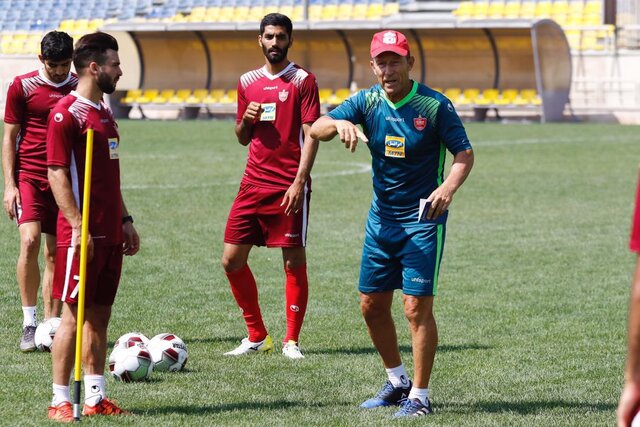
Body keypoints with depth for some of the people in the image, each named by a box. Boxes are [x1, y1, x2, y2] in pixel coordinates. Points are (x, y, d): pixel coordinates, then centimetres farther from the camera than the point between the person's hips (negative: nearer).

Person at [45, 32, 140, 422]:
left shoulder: (104, 112, 17)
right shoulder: (67, 113, -11)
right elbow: (57, 174, -15)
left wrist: (125, 220, 20)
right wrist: (78, 227, -21)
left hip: (110, 234, 8)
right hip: (82, 235, -8)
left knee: (100, 314, 10)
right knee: (74, 315, -6)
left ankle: (95, 397, 14)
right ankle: (60, 401, -2)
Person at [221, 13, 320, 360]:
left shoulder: (303, 80, -2)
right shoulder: (248, 81, 13)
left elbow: (311, 135, -8)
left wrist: (299, 181, -17)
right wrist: (246, 119, -2)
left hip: (289, 187, -5)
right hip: (253, 183, 5)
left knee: (294, 262, -2)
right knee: (232, 260, 2)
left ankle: (291, 341, 7)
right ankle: (256, 337, 13)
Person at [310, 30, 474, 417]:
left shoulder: (434, 105, -13)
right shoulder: (367, 102, -1)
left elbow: (464, 153, -12)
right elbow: (316, 130, -9)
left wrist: (449, 187, -32)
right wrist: (339, 124, -33)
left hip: (423, 219, -5)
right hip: (382, 218, 6)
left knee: (417, 307, -10)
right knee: (372, 306, 10)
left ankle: (420, 396, 0)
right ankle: (397, 381, 29)